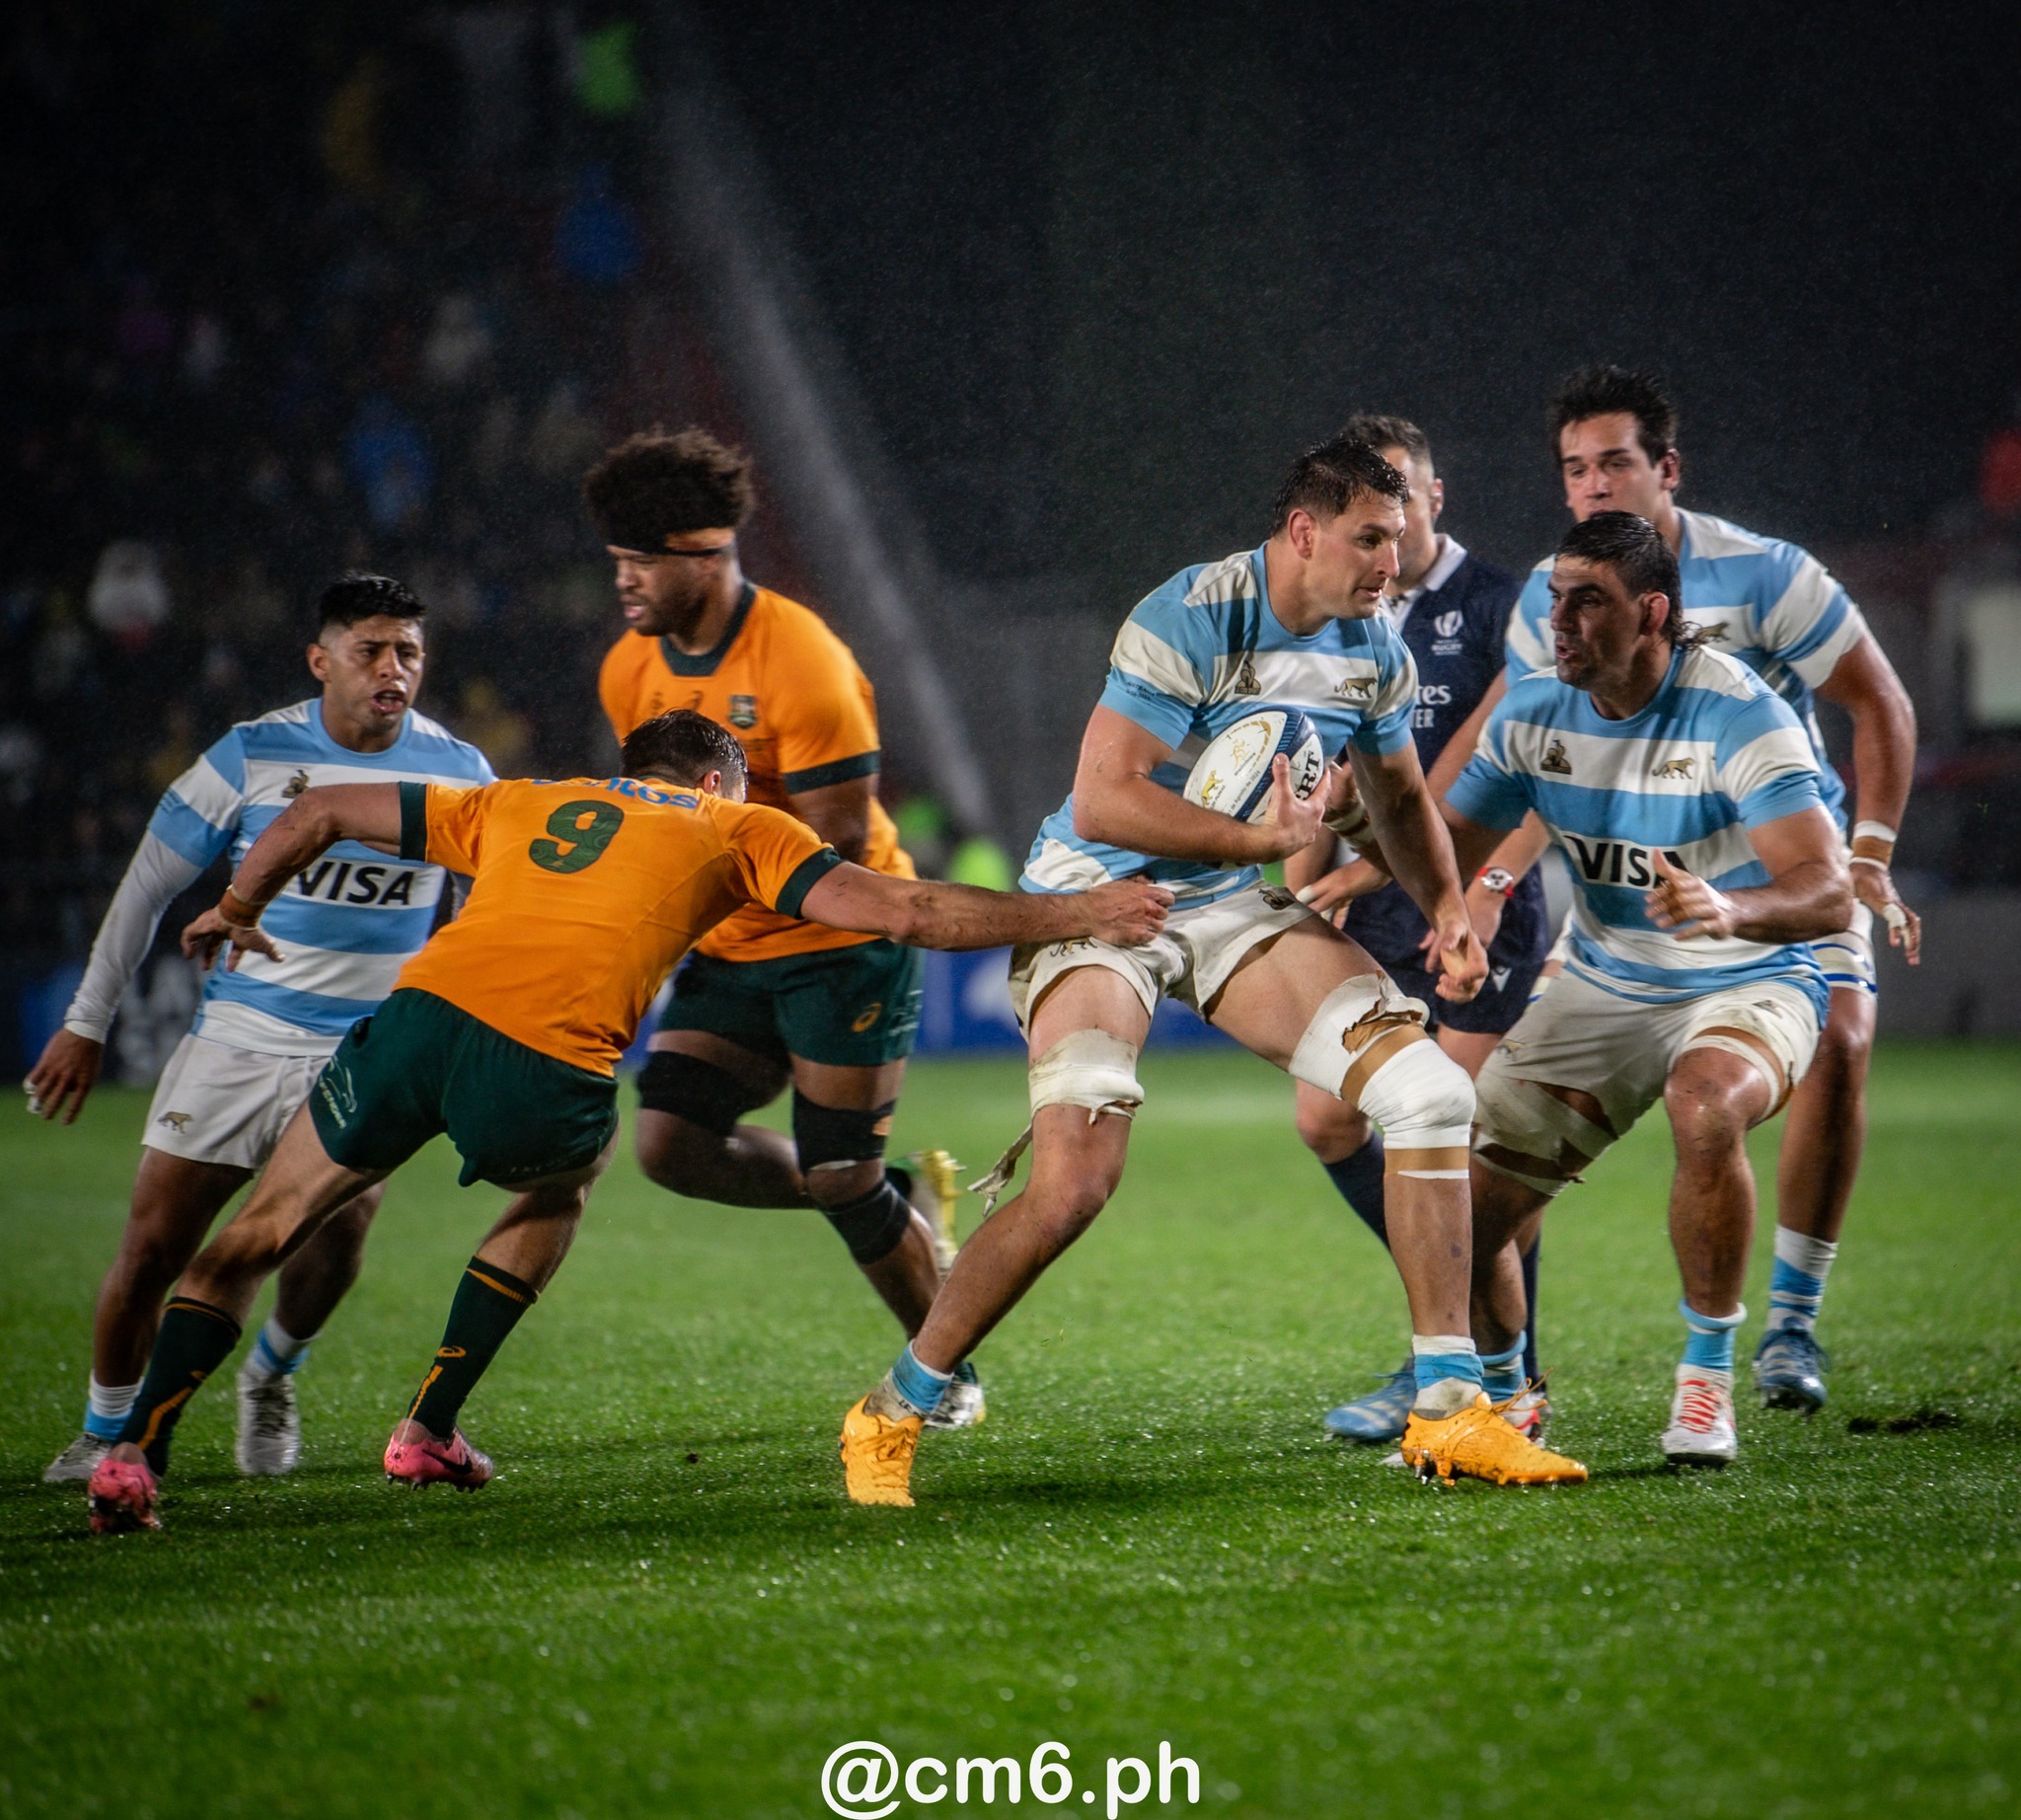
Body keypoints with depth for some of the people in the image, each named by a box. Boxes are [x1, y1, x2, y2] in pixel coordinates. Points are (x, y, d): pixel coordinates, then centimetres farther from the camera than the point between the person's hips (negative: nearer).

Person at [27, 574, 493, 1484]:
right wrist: (87, 1023, 4)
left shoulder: (455, 770, -2)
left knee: (337, 1229, -17)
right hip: (238, 1037, 0)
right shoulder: (253, 755, -6)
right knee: (153, 1246, -3)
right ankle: (106, 1431, 19)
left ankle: (271, 1376, 15)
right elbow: (148, 884, 3)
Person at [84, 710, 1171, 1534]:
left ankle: (134, 1453, 2)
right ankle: (429, 1432, 29)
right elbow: (907, 913, 16)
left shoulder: (520, 805, 32)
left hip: (424, 1010, 2)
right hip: (548, 1074, -2)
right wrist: (1078, 916, 23)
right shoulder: (739, 829, 23)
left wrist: (236, 910, 51)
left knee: (260, 1233, 18)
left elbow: (319, 813, 35)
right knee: (558, 1190, 33)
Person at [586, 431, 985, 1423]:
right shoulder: (631, 670, 2)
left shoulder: (798, 661, -21)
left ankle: (947, 1374, 15)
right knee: (670, 1141, -8)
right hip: (730, 949, 7)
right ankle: (900, 1196, 13)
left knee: (841, 1182, -7)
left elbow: (839, 835, -22)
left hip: (843, 940, -7)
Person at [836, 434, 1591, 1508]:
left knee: (1430, 1089, -10)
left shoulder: (1375, 651, 1)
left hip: (1231, 909, 7)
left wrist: (1446, 907, 1)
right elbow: (1101, 801, -27)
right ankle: (891, 1416, -4)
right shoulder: (1186, 623, -22)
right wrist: (1263, 840, -30)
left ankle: (1449, 1409, -3)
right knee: (1073, 1183, -23)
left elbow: (1399, 795, 18)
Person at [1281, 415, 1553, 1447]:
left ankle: (1509, 1378, -2)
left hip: (1477, 910, -7)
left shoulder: (1494, 607, -6)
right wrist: (1305, 899, 10)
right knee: (1327, 1122, 3)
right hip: (1376, 915, 7)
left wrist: (1492, 882, -19)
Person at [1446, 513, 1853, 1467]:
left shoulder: (1736, 713, -23)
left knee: (1705, 1111, -39)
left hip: (1747, 986, -5)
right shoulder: (1535, 709, -6)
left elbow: (1829, 893, -30)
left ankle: (1706, 1378, -19)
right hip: (1602, 986, 5)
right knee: (1468, 1208, -6)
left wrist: (1728, 910, -51)